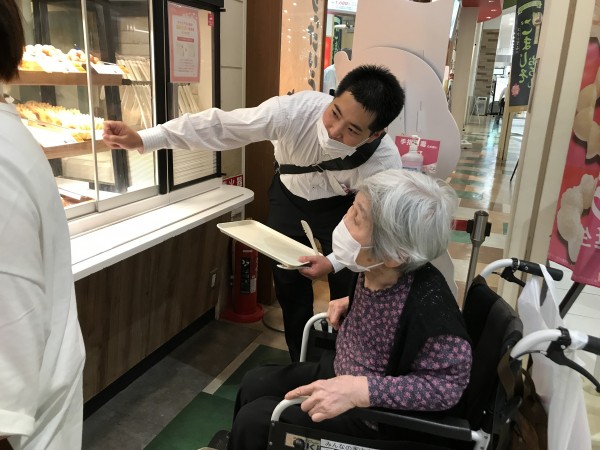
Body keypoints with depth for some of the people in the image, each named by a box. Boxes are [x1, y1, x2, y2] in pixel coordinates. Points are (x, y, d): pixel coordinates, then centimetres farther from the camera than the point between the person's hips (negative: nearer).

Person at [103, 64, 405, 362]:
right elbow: (219, 126, -33)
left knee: (349, 291, -1)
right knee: (289, 283, 5)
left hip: (340, 207, -1)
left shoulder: (386, 163, -34)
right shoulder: (293, 111, -37)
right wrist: (143, 139, -37)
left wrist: (334, 262, -35)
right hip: (289, 197, 1)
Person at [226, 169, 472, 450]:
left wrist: (362, 390, -36)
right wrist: (351, 304, -6)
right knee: (254, 383, 14)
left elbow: (448, 385, -28)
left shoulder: (429, 303, -37)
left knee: (253, 421, -7)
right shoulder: (375, 271, -13)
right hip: (341, 372, 8)